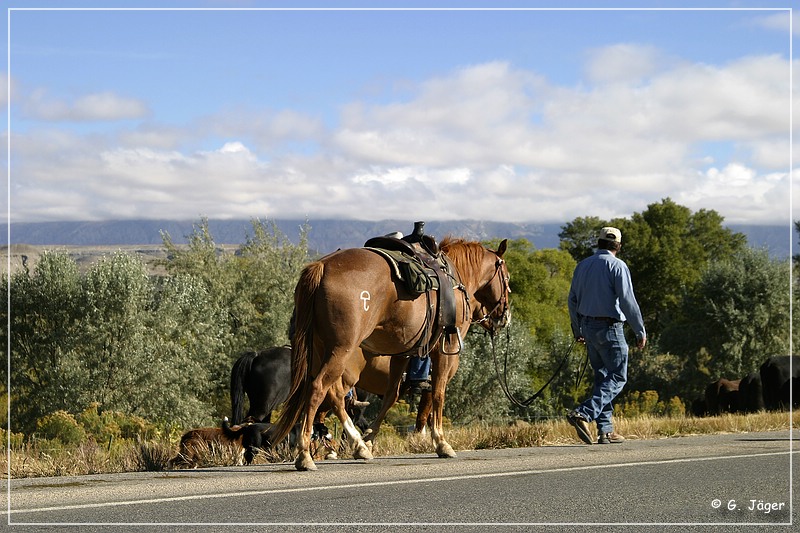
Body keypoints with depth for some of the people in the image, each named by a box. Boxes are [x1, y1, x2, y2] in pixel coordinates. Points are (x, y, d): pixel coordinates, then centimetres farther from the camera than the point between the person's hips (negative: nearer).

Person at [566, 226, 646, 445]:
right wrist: (640, 331, -9)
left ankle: (605, 430, 11)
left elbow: (572, 300, 15)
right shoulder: (617, 266, -10)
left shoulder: (583, 265, 11)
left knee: (602, 376, 14)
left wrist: (577, 330, 25)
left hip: (588, 326, 7)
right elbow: (628, 301, -15)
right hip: (609, 328, -7)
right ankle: (583, 414, -20)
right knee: (617, 377, -3)